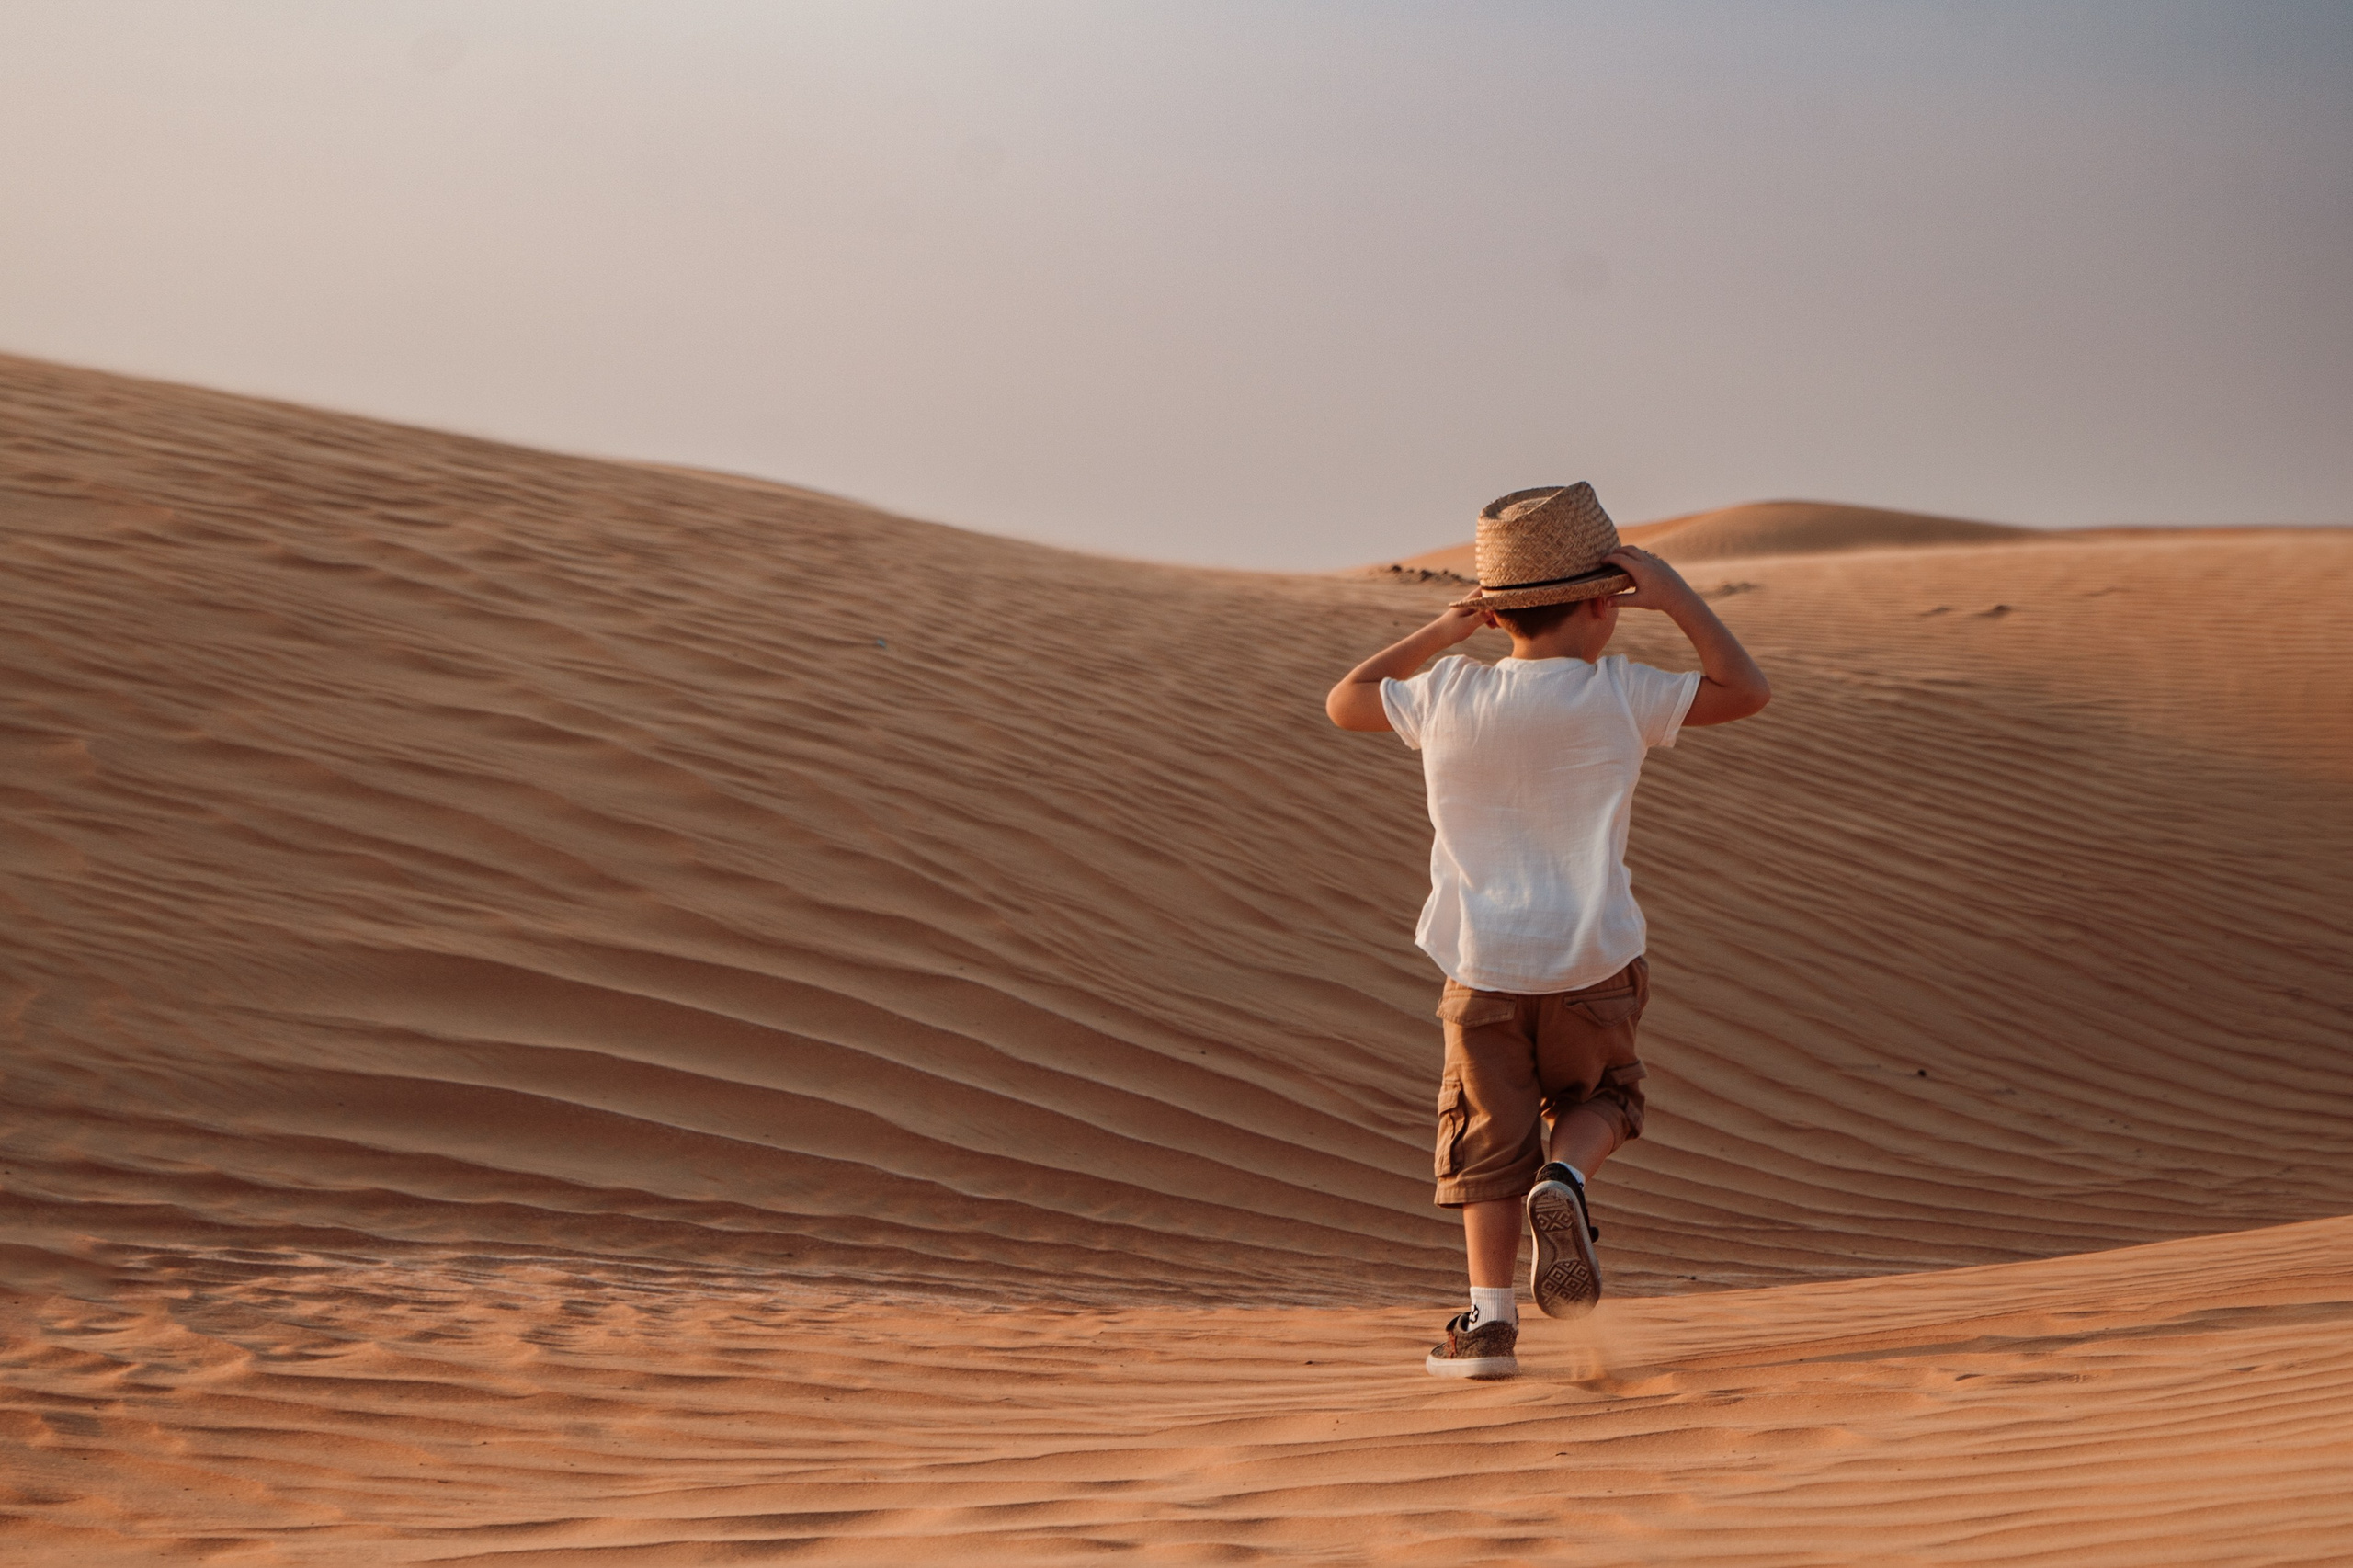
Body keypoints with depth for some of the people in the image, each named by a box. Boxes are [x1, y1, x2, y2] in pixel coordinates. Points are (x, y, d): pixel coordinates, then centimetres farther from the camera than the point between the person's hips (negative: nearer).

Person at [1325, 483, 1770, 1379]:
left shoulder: (1446, 697, -2)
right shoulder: (1618, 696, -8)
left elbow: (1344, 702, 16)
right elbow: (1746, 691, 1)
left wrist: (1439, 633, 19)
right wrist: (1674, 597, 3)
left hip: (1483, 967, 1)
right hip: (1592, 961, -1)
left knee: (1489, 1136, 9)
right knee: (1597, 1096, 23)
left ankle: (1490, 1319, 2)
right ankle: (1565, 1180, -8)